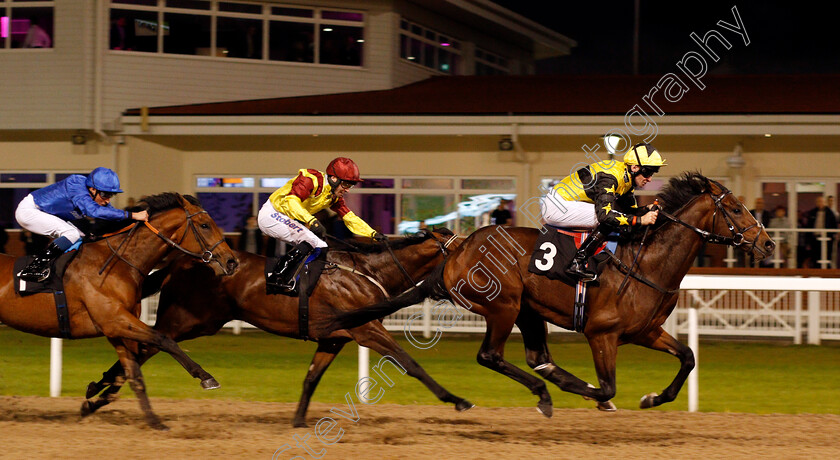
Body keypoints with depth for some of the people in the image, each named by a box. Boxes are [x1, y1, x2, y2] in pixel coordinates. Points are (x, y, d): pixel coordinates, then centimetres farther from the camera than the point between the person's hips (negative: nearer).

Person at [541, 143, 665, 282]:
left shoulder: (627, 178, 7)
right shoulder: (611, 176, -24)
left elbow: (630, 210, 14)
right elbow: (604, 214, -35)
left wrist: (646, 210, -8)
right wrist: (640, 220, -34)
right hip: (556, 206, -11)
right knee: (609, 220, -22)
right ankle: (577, 263, -24)